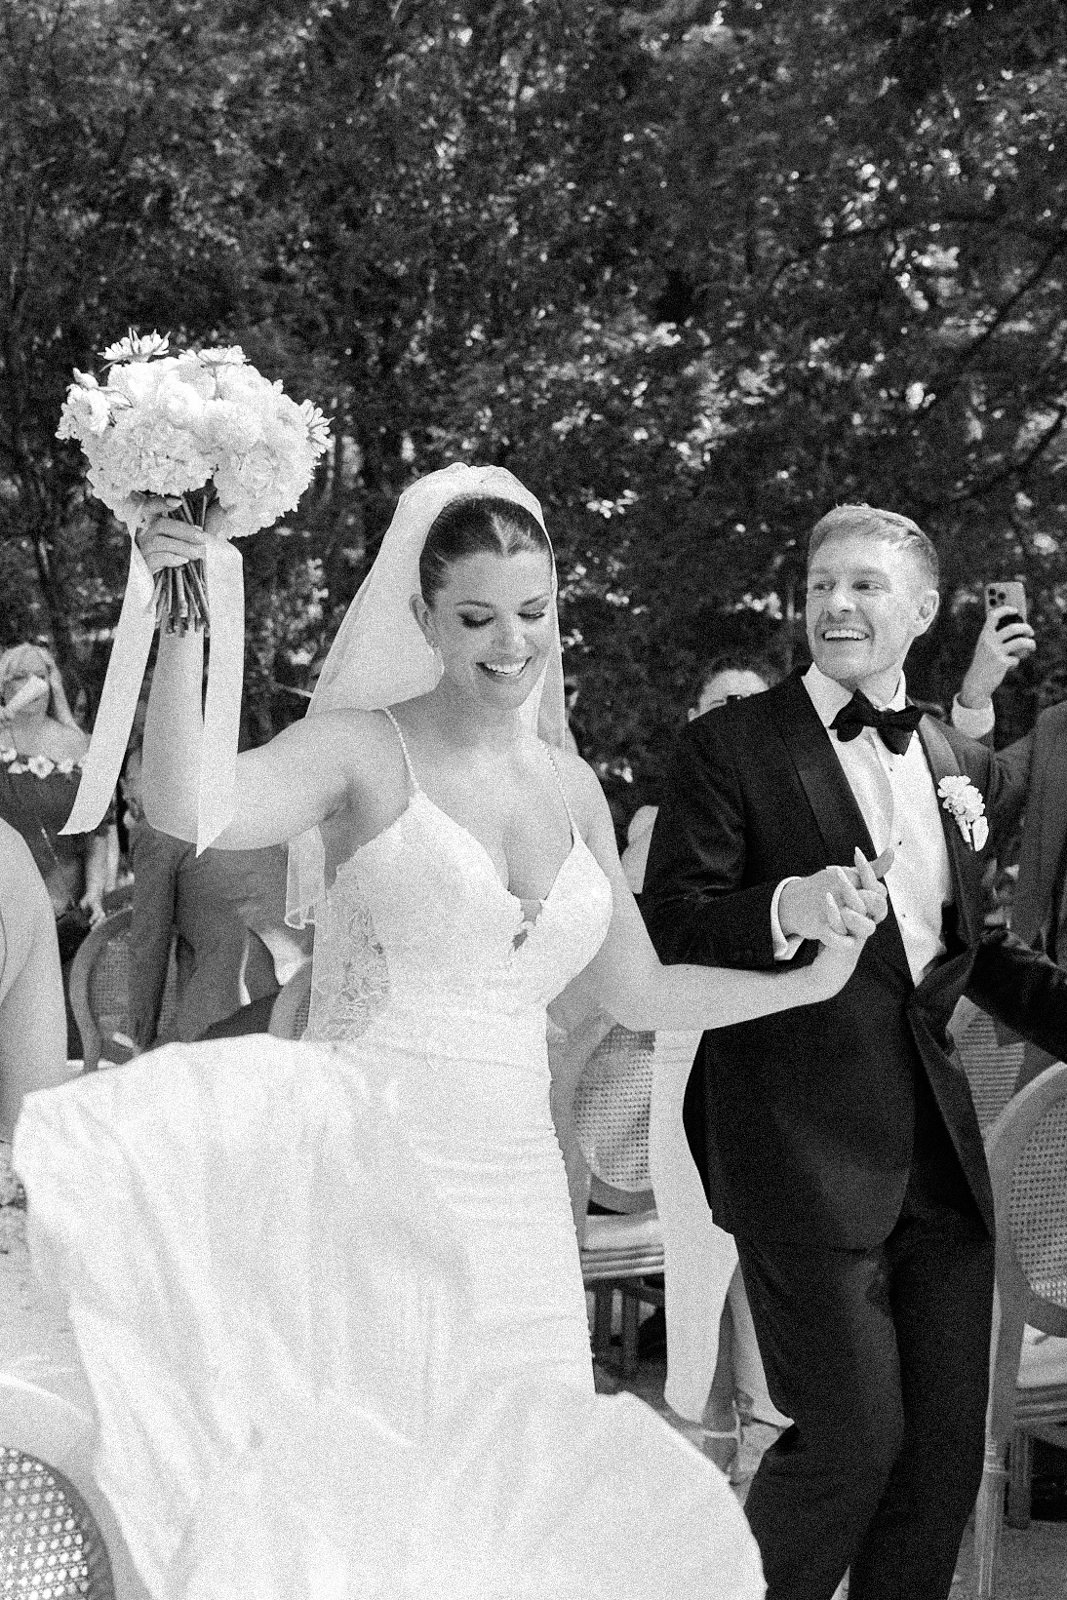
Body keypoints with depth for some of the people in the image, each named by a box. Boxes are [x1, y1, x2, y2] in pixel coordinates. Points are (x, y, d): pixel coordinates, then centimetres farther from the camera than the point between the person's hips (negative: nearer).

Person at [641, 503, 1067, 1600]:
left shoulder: (967, 766, 14)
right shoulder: (732, 746, -3)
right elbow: (666, 931, -9)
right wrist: (785, 911, -27)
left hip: (940, 1150, 6)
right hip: (806, 1150, -6)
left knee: (947, 1447, 8)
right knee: (853, 1435, -6)